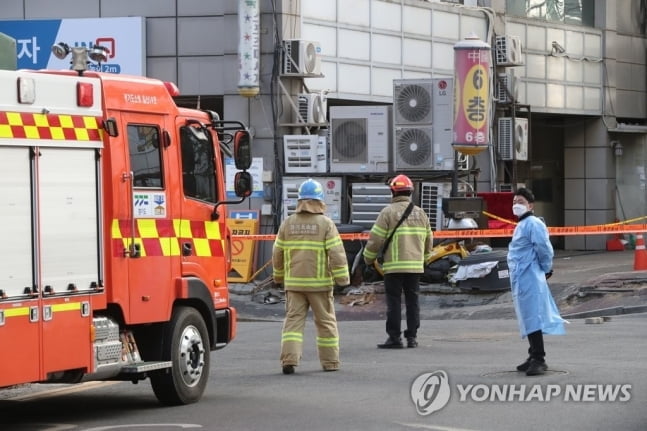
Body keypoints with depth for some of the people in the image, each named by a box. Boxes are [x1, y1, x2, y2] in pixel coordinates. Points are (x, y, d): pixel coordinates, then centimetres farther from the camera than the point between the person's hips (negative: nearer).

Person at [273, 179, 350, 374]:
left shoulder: (287, 224, 4)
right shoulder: (326, 224, -6)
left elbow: (277, 254, 10)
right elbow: (336, 253, -10)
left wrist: (279, 277, 24)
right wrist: (342, 279, -4)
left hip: (294, 283, 2)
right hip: (320, 282, -2)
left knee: (293, 320, 2)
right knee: (326, 321, 9)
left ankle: (289, 359, -11)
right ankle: (330, 362, 14)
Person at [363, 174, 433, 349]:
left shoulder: (388, 212, -6)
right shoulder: (420, 213, 10)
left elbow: (376, 239, -7)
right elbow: (428, 241, 17)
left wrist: (368, 259, 8)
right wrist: (423, 258, 33)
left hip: (394, 266, -5)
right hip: (415, 266, 5)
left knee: (394, 302, -2)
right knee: (413, 301, 10)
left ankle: (394, 338, -3)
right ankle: (412, 337, 11)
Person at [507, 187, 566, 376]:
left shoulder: (533, 224, -13)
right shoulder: (522, 225, 19)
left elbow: (543, 248, -18)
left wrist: (546, 269, -6)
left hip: (529, 278, -10)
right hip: (520, 280, 10)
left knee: (533, 318, -12)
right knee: (528, 318, 15)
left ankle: (539, 360, -14)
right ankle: (534, 357, 22)